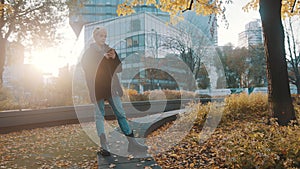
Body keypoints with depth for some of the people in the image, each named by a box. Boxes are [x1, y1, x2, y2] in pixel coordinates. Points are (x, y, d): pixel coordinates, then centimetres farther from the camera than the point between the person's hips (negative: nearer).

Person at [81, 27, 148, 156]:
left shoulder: (109, 49, 13)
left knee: (120, 113, 1)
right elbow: (84, 64, -12)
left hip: (111, 86, 3)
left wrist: (115, 58, -6)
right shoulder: (90, 51, 5)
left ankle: (132, 142, 3)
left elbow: (119, 68, 12)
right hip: (97, 87, -3)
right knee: (99, 115, 1)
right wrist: (102, 57, -16)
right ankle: (103, 145, 8)